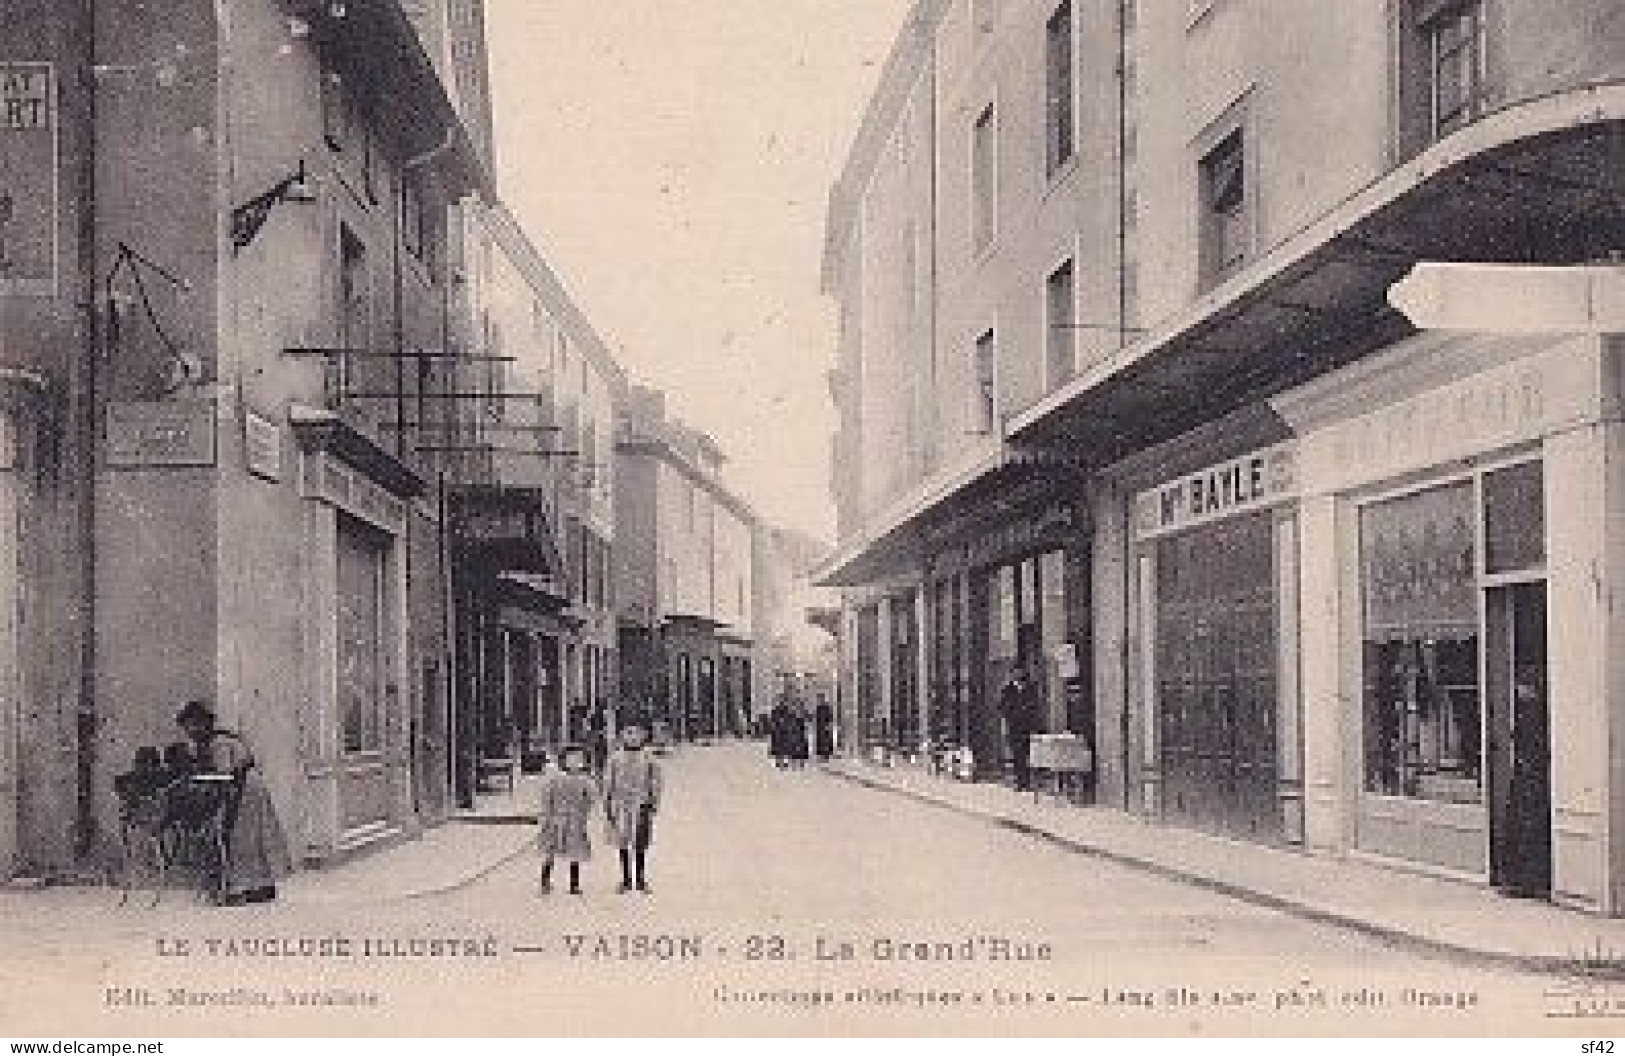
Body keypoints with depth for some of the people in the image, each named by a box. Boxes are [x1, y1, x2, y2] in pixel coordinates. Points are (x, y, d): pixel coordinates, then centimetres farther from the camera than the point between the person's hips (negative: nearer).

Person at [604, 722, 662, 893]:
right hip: (621, 806, 1)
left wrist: (654, 805, -6)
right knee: (623, 844, 5)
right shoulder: (616, 758, 4)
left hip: (641, 806, -1)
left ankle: (641, 880, 12)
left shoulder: (648, 758, 0)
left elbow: (655, 783, 1)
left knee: (640, 845, 3)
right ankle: (626, 880, 13)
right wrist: (607, 805, 5)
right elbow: (609, 782, 8)